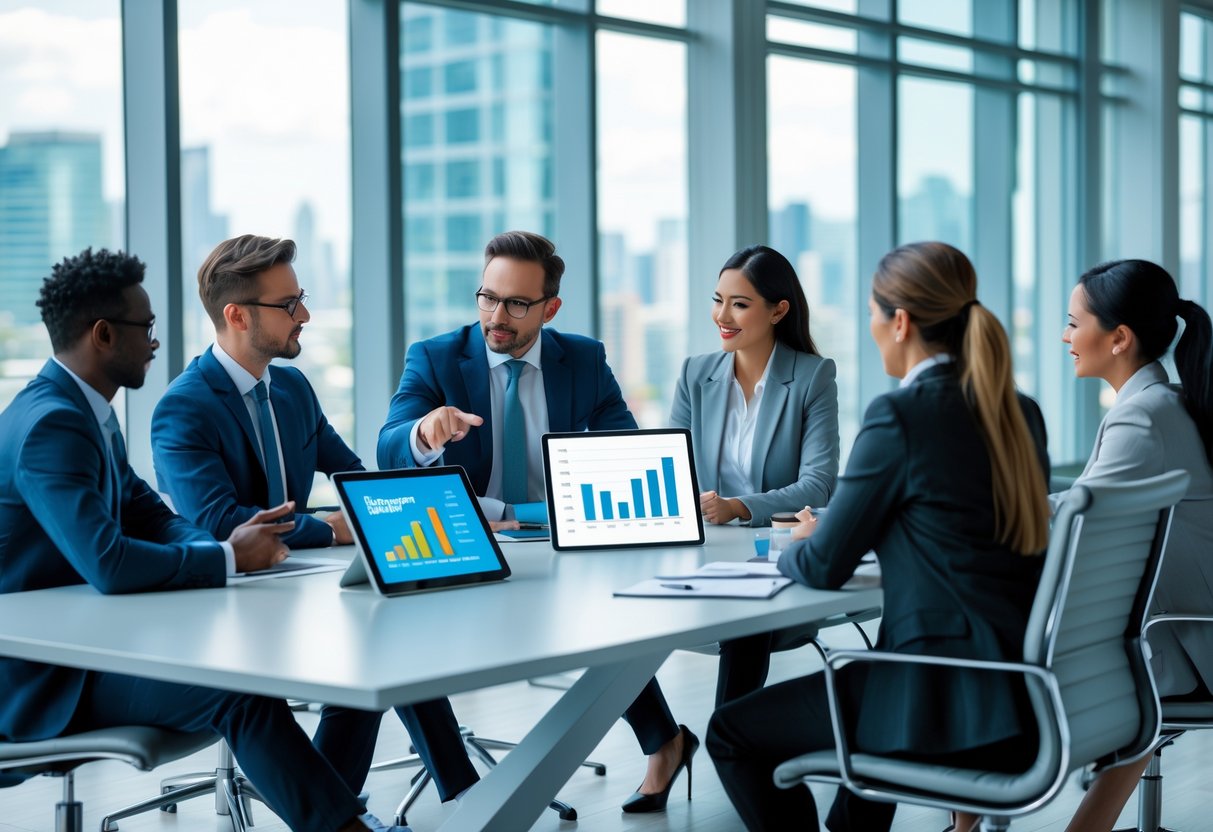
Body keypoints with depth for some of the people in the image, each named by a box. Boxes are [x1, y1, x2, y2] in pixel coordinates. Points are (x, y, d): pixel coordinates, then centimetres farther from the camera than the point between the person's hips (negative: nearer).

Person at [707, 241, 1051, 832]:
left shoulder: (901, 414, -14)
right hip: (1026, 689, 9)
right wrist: (833, 535, 23)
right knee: (865, 672, 38)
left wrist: (795, 549, 14)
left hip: (947, 697, -9)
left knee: (731, 733, 8)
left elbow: (823, 567, -9)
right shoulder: (1020, 413, 8)